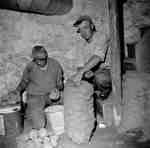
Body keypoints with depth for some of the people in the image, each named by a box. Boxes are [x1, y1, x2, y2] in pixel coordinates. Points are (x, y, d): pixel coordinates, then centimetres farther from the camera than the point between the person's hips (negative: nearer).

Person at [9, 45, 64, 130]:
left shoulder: (55, 65, -5)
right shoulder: (30, 67, -6)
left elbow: (60, 82, 7)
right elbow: (24, 81, 11)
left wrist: (57, 89, -12)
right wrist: (18, 90, -6)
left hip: (51, 95, 3)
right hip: (35, 97, -3)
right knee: (39, 125, -18)